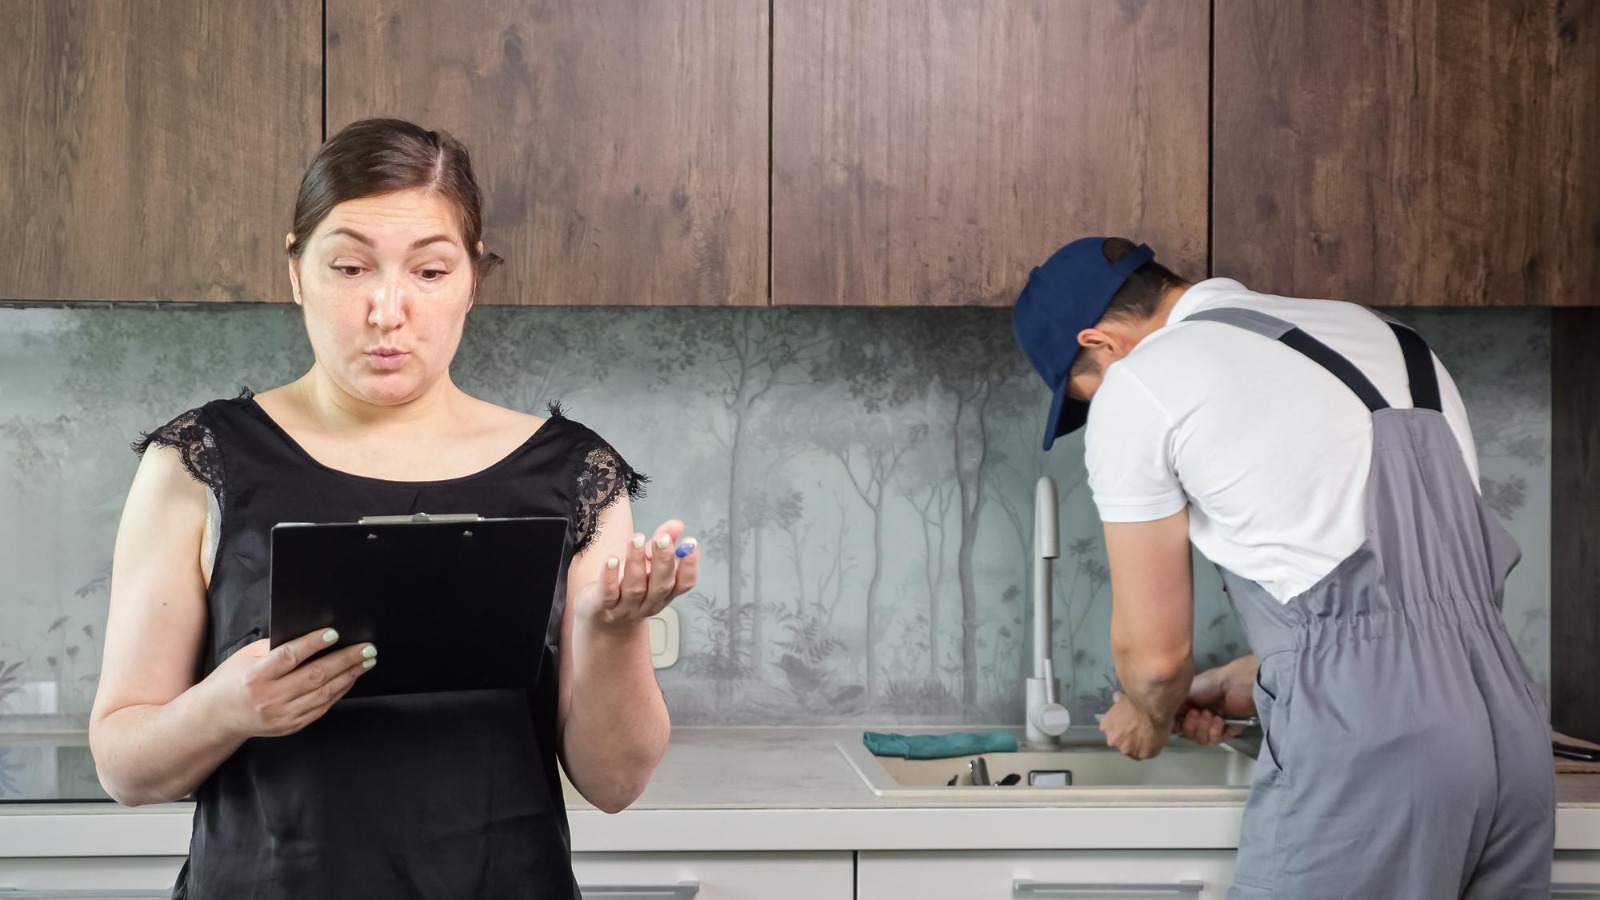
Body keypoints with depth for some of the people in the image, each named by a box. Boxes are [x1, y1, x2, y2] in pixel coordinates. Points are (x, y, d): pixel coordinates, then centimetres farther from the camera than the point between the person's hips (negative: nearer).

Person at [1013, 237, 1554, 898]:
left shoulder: (1133, 387, 1)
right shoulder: (1370, 330, 22)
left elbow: (1156, 650, 4)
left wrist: (1148, 717, 26)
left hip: (1367, 747, -7)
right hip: (1513, 732, 8)